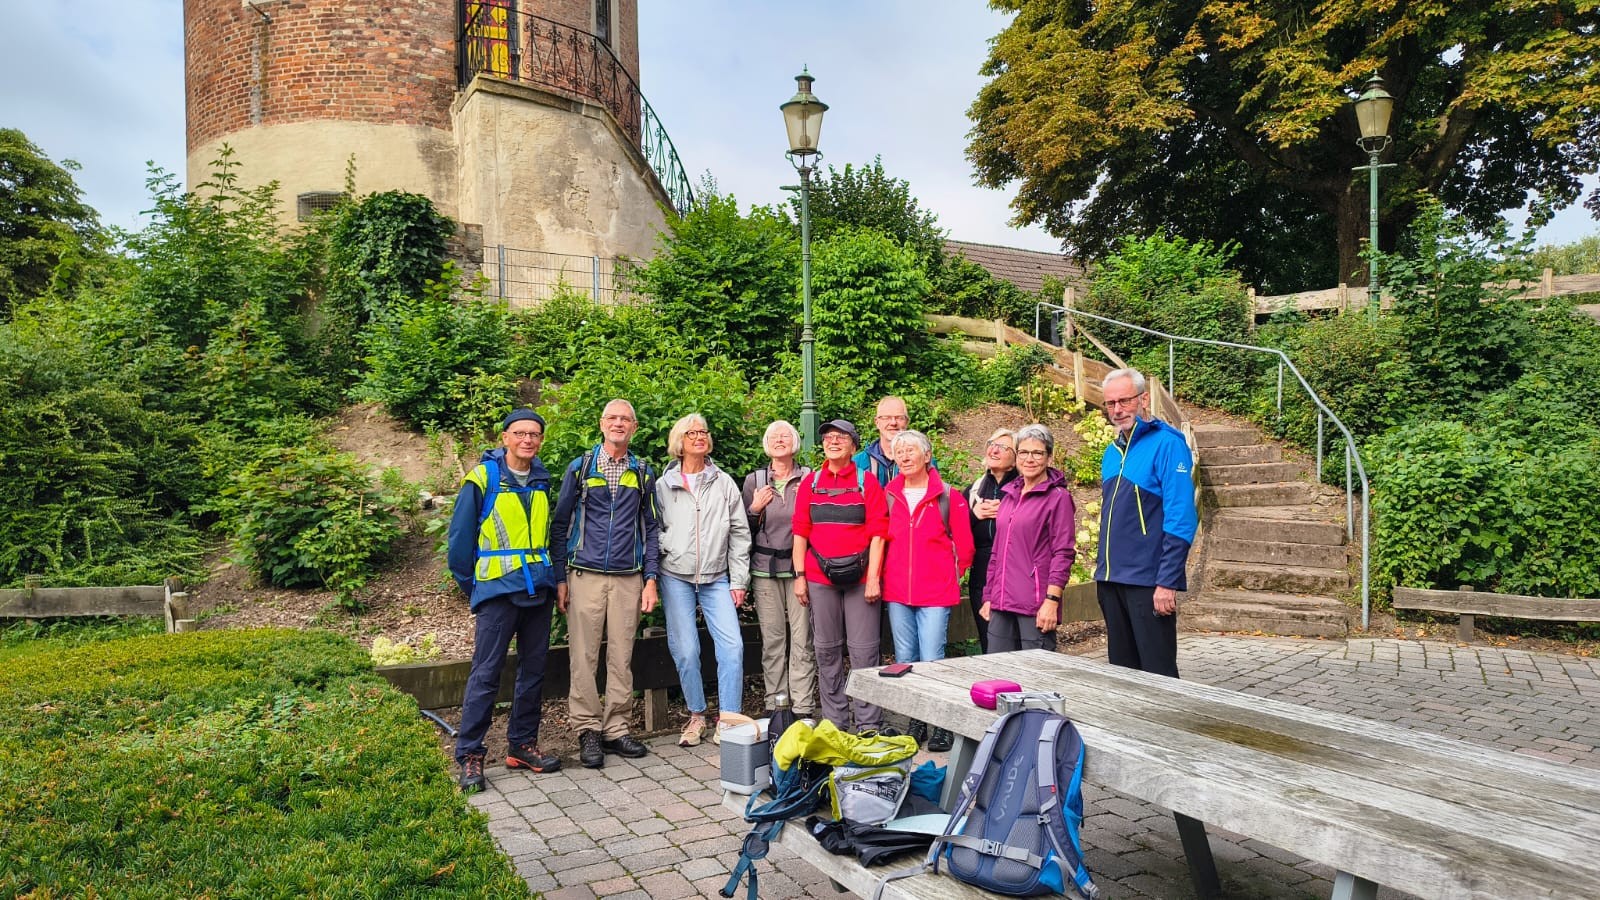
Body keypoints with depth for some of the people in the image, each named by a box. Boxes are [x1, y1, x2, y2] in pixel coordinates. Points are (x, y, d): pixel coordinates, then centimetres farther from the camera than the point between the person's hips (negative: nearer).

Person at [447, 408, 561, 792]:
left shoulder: (541, 479, 9)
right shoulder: (483, 478, -7)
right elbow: (460, 537, -3)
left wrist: (549, 578, 15)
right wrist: (469, 585, 0)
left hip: (538, 587, 6)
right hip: (498, 588, -5)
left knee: (534, 670, 10)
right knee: (486, 673, -4)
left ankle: (523, 745, 21)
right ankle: (470, 755, 6)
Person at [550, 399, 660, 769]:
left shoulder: (643, 474, 11)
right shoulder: (579, 468, 5)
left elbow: (651, 529, 13)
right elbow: (560, 526, 5)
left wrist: (650, 578, 4)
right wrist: (560, 578, -1)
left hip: (628, 579, 2)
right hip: (585, 575, -2)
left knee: (622, 658, 6)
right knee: (584, 657, -1)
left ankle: (616, 728, 15)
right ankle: (588, 729, 10)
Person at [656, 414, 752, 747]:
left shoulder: (724, 483, 7)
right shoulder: (663, 485, 5)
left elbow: (739, 533, 7)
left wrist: (739, 581, 3)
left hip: (717, 578, 1)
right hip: (676, 578, 0)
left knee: (732, 646, -10)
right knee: (685, 650, 0)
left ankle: (728, 719, 1)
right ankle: (696, 716, 18)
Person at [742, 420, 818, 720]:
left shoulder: (810, 478, 5)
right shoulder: (754, 480, 8)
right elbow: (743, 529, 12)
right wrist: (754, 509, -5)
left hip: (800, 567, -1)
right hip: (765, 569, 1)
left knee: (802, 639, -3)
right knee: (772, 639, 2)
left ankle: (803, 708, 3)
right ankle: (773, 705, 12)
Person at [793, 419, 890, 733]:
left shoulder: (867, 482, 2)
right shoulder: (810, 483, 10)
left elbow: (878, 532, -2)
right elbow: (801, 531, 9)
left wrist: (873, 578, -9)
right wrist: (799, 576, 3)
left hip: (860, 577, -3)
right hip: (820, 577, 3)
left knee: (863, 650, -1)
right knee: (827, 650, 8)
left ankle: (869, 726, 7)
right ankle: (834, 723, 18)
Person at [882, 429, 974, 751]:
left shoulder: (948, 496, -3)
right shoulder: (888, 495, 6)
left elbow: (964, 546, 3)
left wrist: (948, 576, 6)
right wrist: (890, 575, 11)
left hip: (936, 592, -4)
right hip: (897, 592, 4)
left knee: (932, 660, -6)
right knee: (904, 661, 9)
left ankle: (943, 726, 9)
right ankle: (916, 724, 22)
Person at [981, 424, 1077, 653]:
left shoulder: (1058, 497, -3)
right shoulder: (1009, 495, 16)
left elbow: (1063, 553, -9)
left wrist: (1052, 600, -16)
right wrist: (988, 597, 17)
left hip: (1036, 607, -6)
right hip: (1001, 604, 6)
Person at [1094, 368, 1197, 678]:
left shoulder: (1166, 443, -11)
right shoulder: (1112, 451, 12)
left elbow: (1180, 520, -17)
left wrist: (1168, 583, -21)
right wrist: (1102, 571, 16)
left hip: (1148, 581, -8)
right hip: (1111, 580, 8)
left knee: (1157, 673, 0)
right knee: (1121, 671, 15)